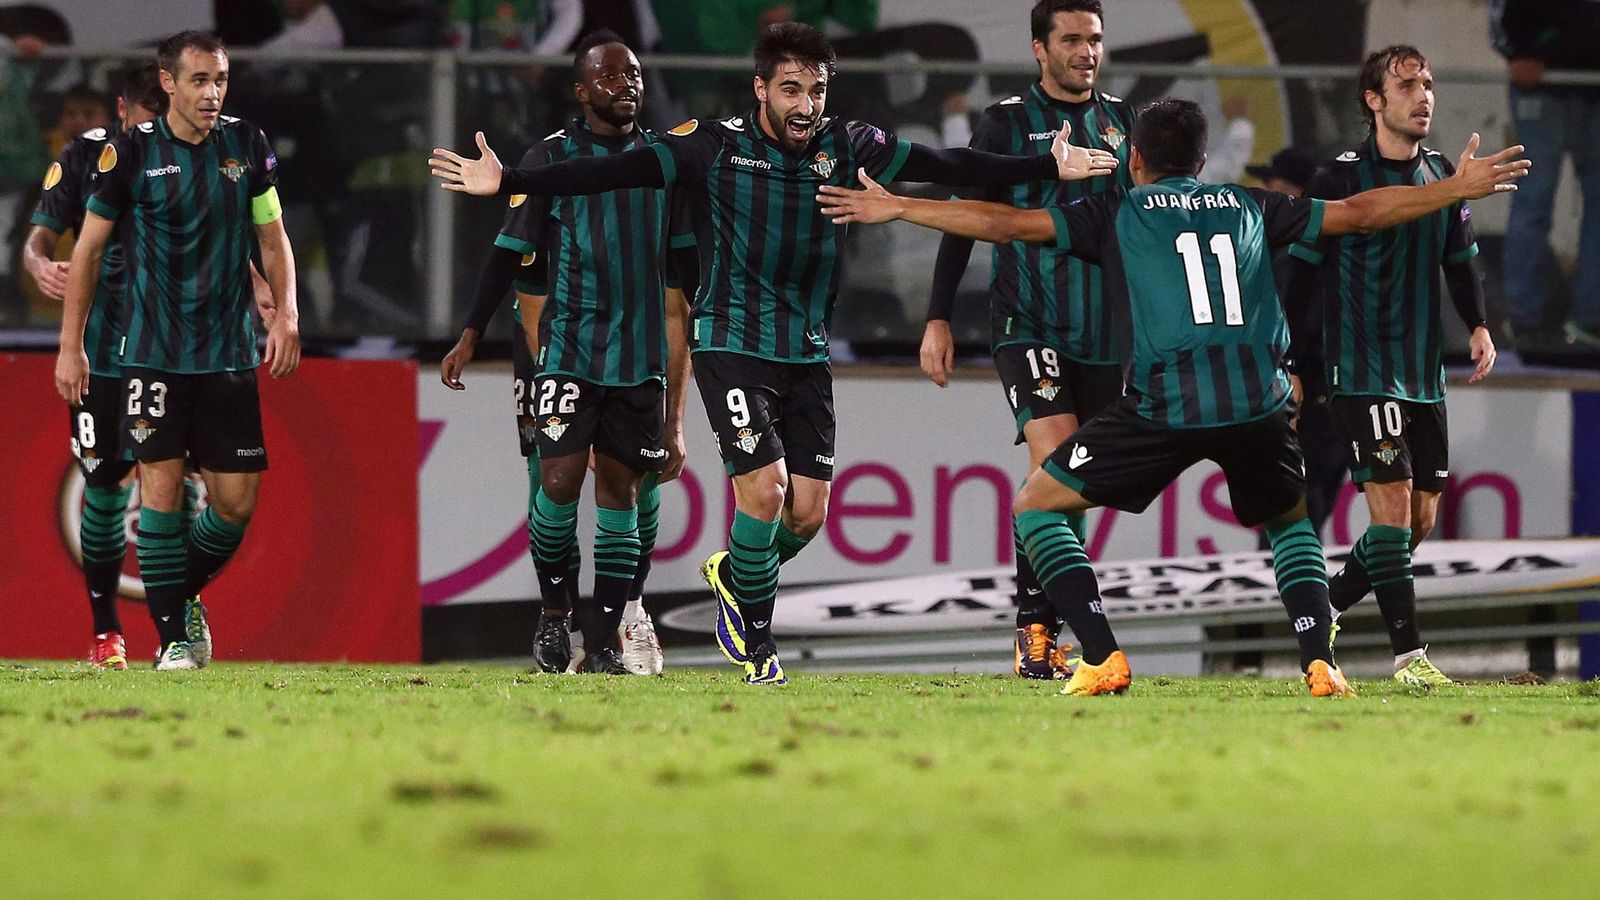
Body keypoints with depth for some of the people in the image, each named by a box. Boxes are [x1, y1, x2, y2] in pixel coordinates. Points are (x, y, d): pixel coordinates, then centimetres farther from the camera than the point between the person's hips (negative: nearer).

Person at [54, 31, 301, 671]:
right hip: (153, 351, -3)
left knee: (237, 500, 0)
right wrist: (71, 346, 1)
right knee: (161, 488, -8)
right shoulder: (132, 152, -5)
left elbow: (272, 237, 15)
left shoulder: (246, 146, 4)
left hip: (229, 353, 3)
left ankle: (186, 595, 26)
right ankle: (173, 634, 0)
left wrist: (285, 312, 1)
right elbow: (89, 249, 3)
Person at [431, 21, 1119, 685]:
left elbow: (947, 167, 5)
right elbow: (617, 171, -14)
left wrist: (1051, 166, 5)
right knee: (765, 489, -17)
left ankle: (731, 574, 32)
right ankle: (759, 652, 0)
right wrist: (508, 182, -22)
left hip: (806, 352, 4)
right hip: (732, 347, -4)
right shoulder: (715, 147, -10)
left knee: (808, 513, -1)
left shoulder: (846, 147, 0)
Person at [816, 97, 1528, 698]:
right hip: (1260, 401, 3)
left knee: (1037, 505, 13)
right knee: (1290, 522, 31)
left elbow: (1005, 223, 10)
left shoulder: (1116, 212, 16)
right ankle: (1319, 665, 8)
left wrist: (895, 208, 18)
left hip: (1164, 403, -3)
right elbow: (1359, 213, 28)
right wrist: (1460, 188, 40)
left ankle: (1103, 660, -2)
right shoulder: (1249, 207, 23)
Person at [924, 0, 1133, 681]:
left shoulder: (1122, 122, 12)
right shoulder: (1007, 124, 0)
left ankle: (1051, 636, 13)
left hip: (1105, 335, 4)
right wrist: (938, 318, -4)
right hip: (1027, 325, -4)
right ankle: (1034, 630, -16)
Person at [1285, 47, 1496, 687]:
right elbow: (1302, 272, -5)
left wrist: (1478, 326, 4)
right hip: (1360, 366, -7)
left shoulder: (1442, 176, 10)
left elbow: (1461, 260, 20)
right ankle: (1409, 653, -13)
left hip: (1424, 371, 7)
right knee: (1392, 502, -15)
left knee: (1421, 517, 7)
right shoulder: (1342, 178, -8)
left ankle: (1323, 612, 25)